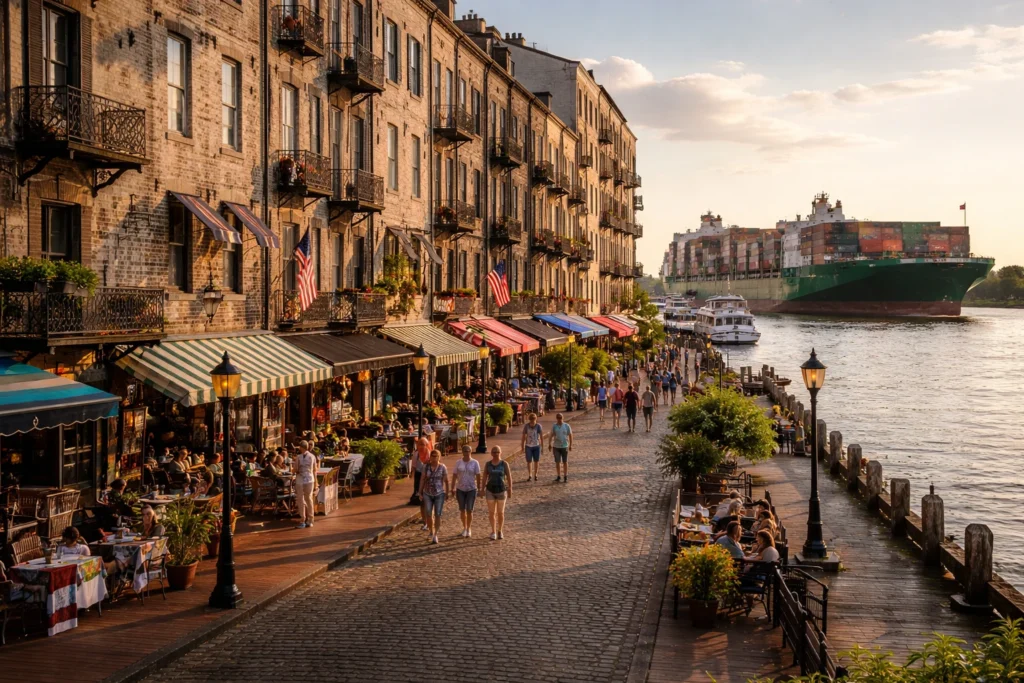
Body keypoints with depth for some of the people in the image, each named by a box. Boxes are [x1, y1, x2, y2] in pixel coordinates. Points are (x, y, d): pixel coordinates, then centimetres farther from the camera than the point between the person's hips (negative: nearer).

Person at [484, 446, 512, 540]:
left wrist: (510, 490, -6)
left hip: (501, 491, -1)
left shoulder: (504, 464, -7)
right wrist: (483, 489, 2)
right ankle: (493, 532, 15)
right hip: (490, 491, 1)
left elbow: (509, 477, -4)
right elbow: (485, 477, 5)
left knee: (500, 513, 6)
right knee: (491, 513, 1)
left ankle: (500, 531, 25)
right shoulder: (488, 464, -1)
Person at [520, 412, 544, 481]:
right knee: (529, 461, 2)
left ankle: (535, 475, 19)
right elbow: (523, 437, -2)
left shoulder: (538, 426, -10)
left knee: (536, 461, 6)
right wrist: (522, 447, -1)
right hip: (528, 446, 0)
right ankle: (529, 475, 15)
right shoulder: (526, 426, -9)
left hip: (536, 446, 0)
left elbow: (541, 436, -6)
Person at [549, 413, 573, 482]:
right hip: (556, 447, 1)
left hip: (564, 446, -1)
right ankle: (558, 476, 16)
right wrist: (550, 444, -1)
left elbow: (570, 435, 0)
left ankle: (565, 477, 8)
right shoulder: (554, 426, 0)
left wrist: (570, 445, -4)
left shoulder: (566, 426, -4)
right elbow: (551, 435, 4)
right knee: (557, 462, 7)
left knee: (565, 462, 2)